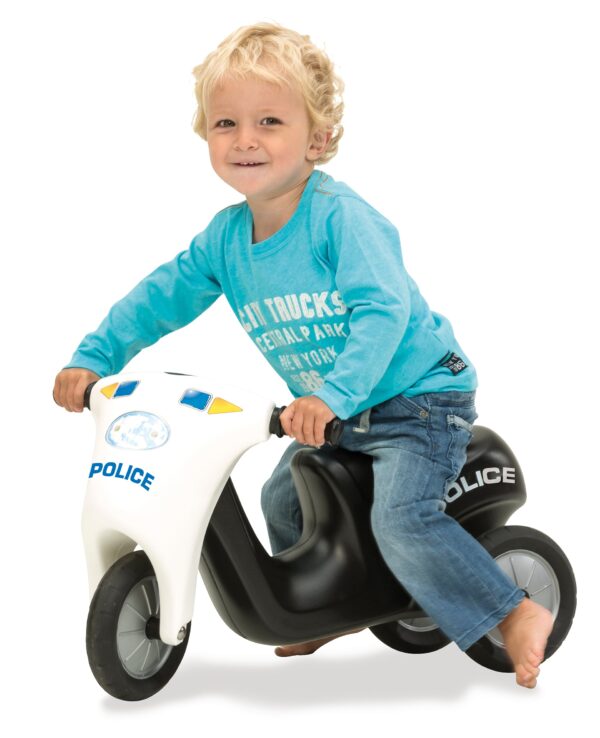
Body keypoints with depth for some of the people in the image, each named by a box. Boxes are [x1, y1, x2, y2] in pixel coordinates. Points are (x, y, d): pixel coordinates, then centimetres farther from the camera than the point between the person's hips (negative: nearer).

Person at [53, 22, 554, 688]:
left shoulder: (341, 215, -25)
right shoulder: (226, 236, -2)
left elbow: (383, 310, -34)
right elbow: (161, 297, 9)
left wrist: (332, 395, -45)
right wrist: (91, 359, 1)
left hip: (419, 393, -8)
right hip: (335, 411, 8)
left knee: (400, 519, -24)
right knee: (284, 500, 18)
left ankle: (518, 614, -12)